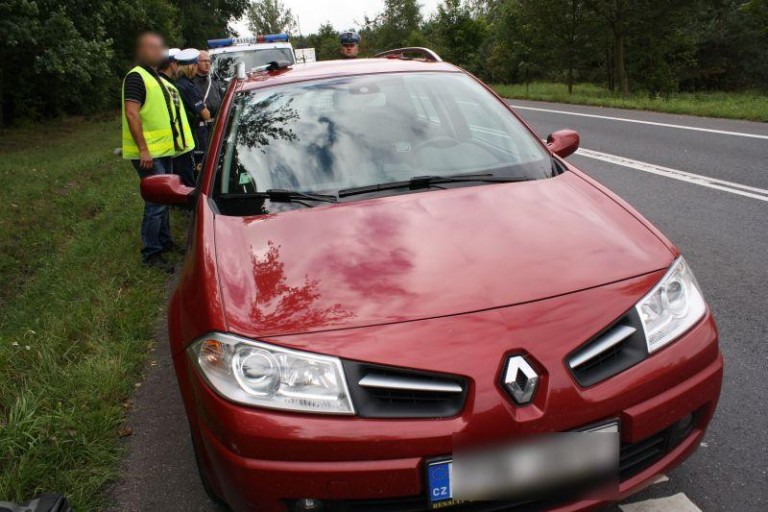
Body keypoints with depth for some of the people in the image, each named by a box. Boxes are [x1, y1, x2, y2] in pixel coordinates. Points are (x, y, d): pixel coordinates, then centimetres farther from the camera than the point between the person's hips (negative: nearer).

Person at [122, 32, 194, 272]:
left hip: (165, 150, 9)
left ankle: (165, 241, 31)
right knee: (156, 202, -8)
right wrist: (143, 149, -26)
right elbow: (132, 114, -20)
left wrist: (171, 144, 21)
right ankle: (151, 253, 1)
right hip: (149, 154, -9)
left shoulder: (158, 78, 18)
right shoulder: (136, 77, -12)